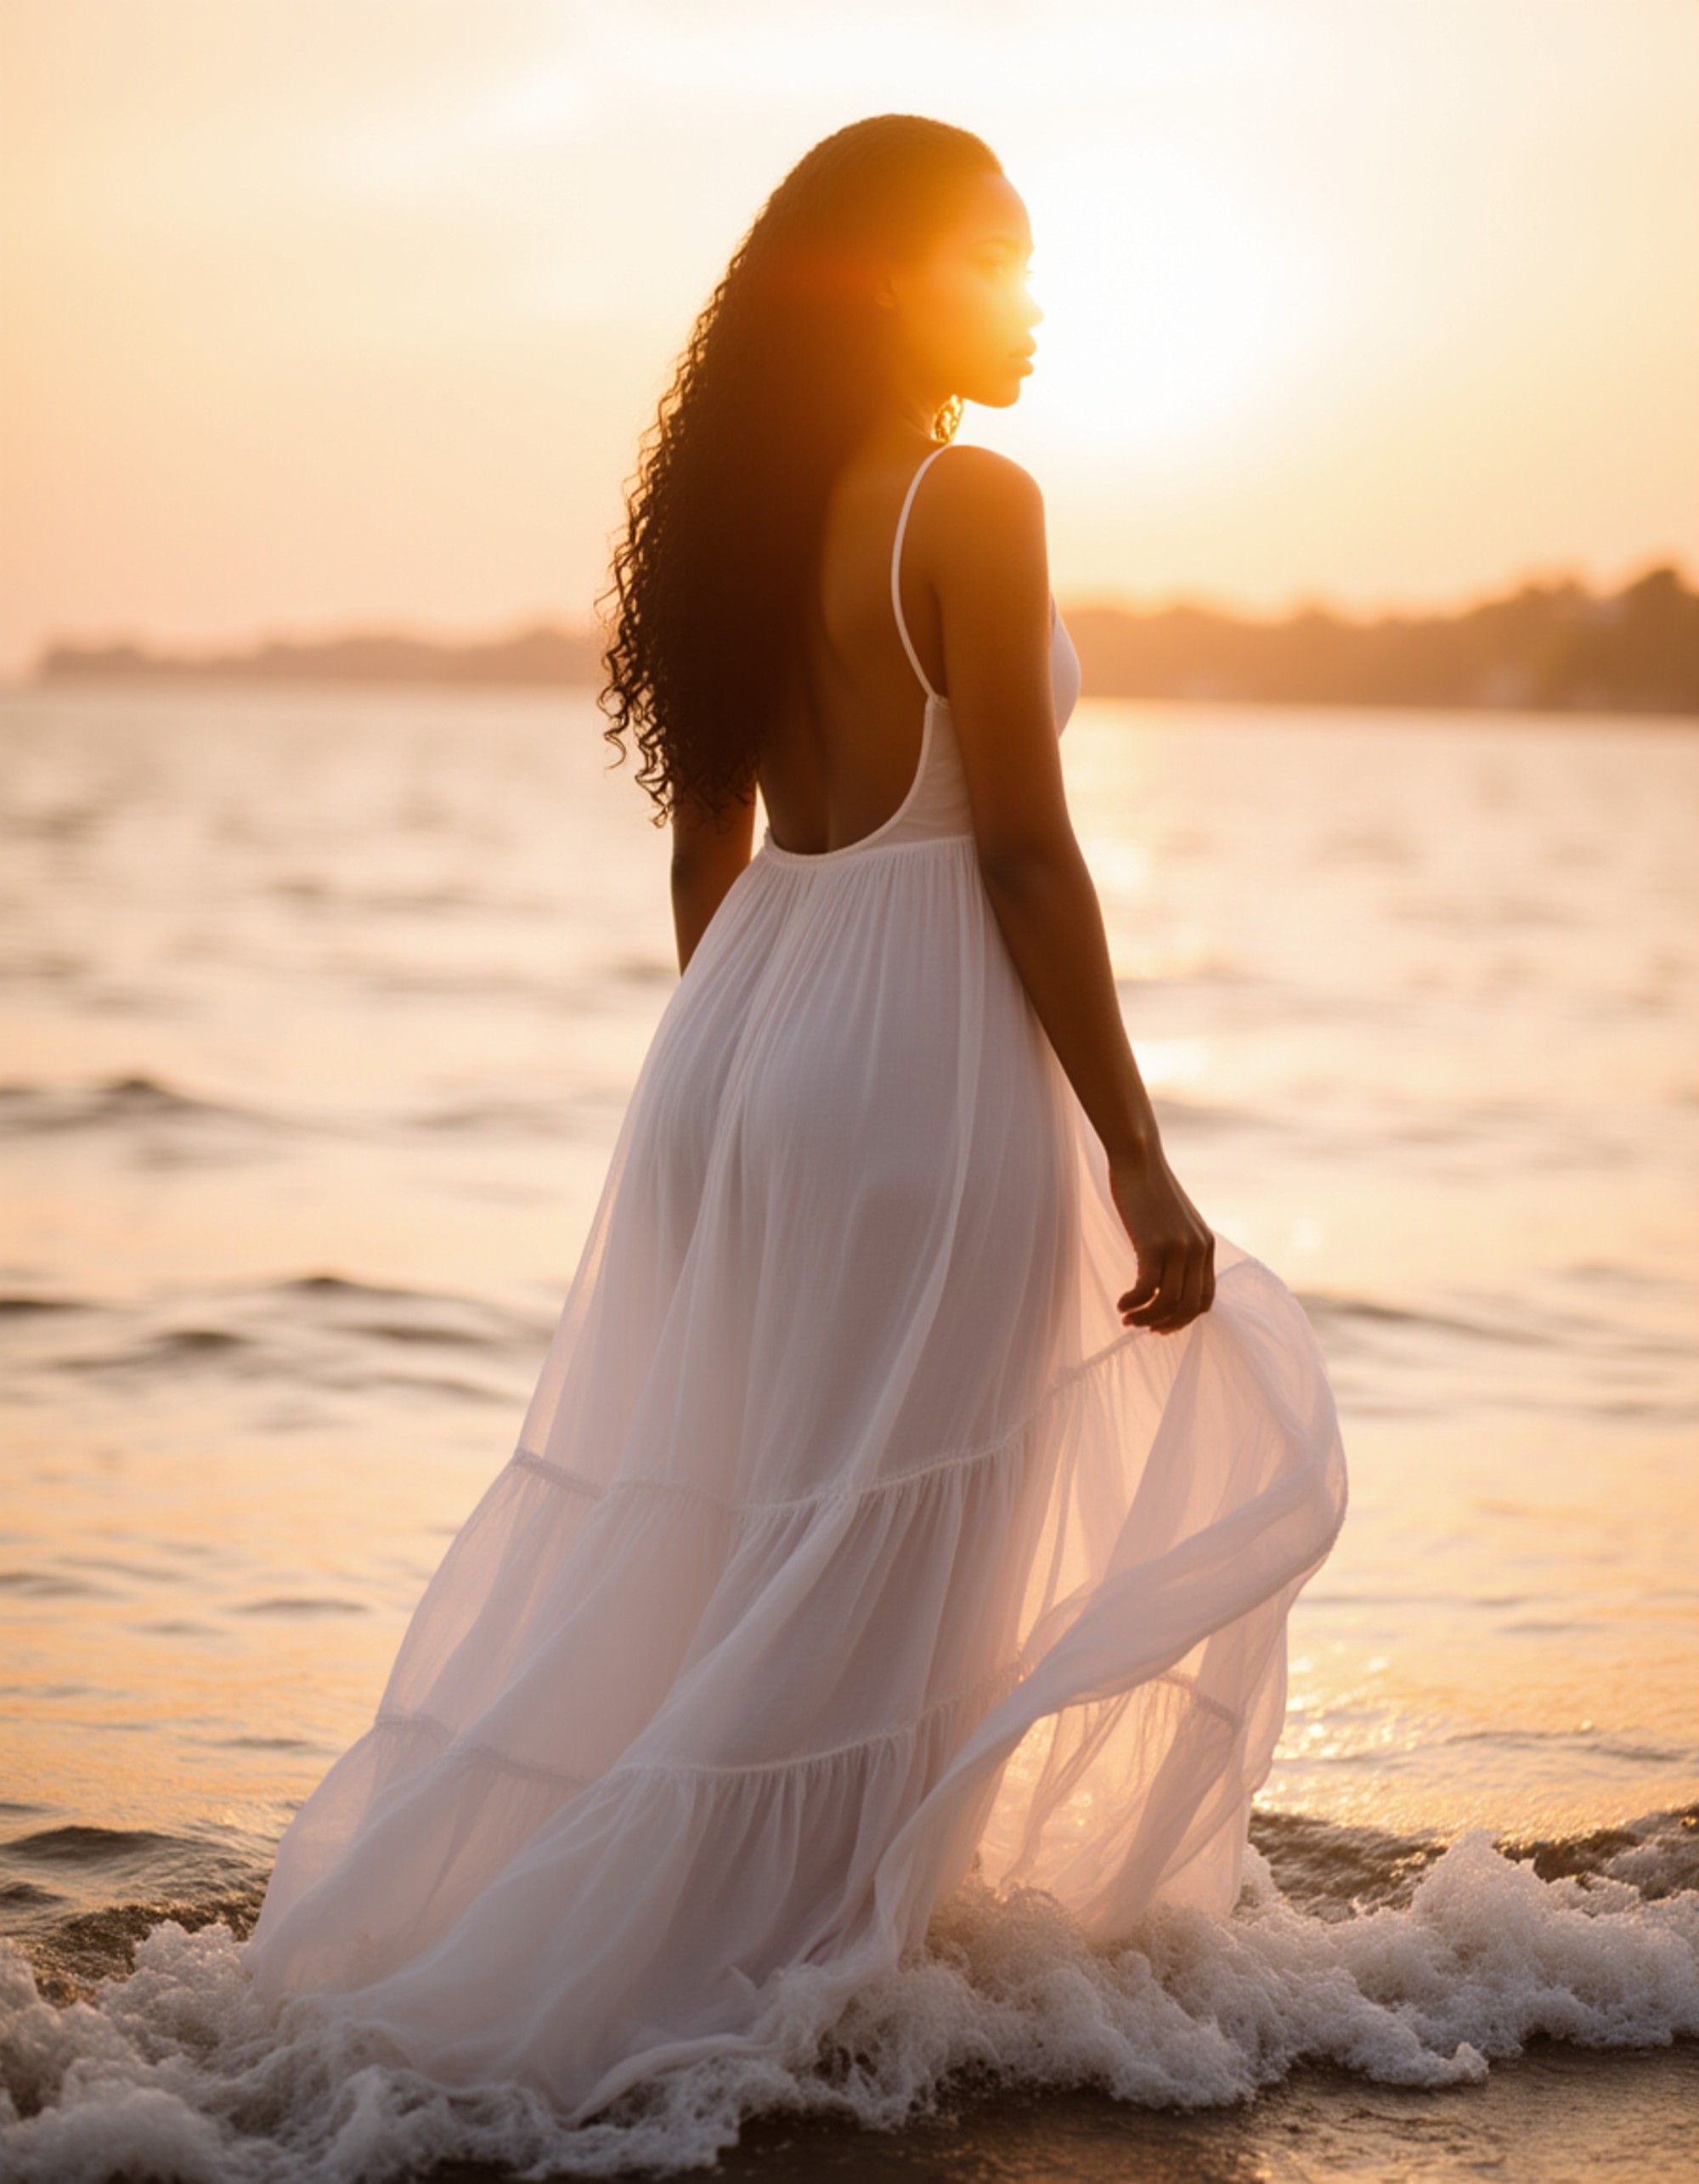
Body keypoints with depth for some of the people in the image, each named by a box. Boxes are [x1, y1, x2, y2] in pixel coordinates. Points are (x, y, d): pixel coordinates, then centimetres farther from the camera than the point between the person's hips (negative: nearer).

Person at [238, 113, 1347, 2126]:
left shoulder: (751, 509, 10)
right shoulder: (971, 505, -13)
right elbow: (1024, 853, -16)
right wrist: (1139, 1163, -12)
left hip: (748, 1035, 8)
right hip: (919, 1054, -8)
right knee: (867, 1573, 0)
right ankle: (740, 1978, 5)